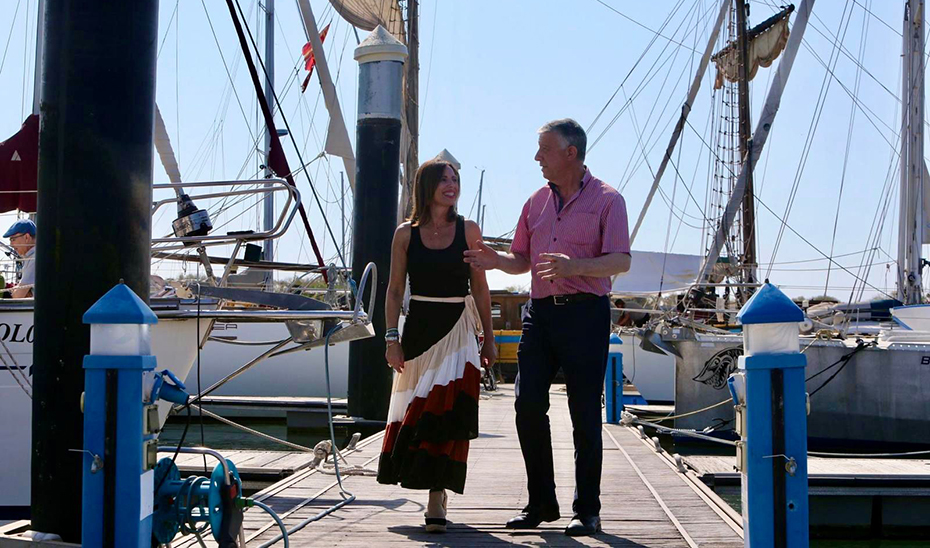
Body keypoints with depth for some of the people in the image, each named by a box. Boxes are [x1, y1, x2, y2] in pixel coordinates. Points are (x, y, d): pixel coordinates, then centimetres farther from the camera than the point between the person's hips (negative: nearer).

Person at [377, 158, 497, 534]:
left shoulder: (468, 231, 3)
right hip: (418, 329, 1)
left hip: (457, 330, -1)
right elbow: (395, 290, 5)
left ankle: (437, 499, -8)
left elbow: (480, 289, 6)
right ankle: (437, 492, 22)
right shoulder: (406, 234, 4)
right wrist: (392, 338, -3)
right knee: (416, 411, 5)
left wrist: (488, 339, 6)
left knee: (446, 411, -10)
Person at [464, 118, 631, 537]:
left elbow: (621, 261, -11)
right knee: (528, 405, -1)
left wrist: (575, 266, -26)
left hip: (585, 313, -5)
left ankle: (586, 510, 9)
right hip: (541, 310, 5)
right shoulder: (537, 201, 16)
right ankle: (541, 502, 11)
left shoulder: (606, 200, -1)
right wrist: (497, 261, 0)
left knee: (584, 415, -1)